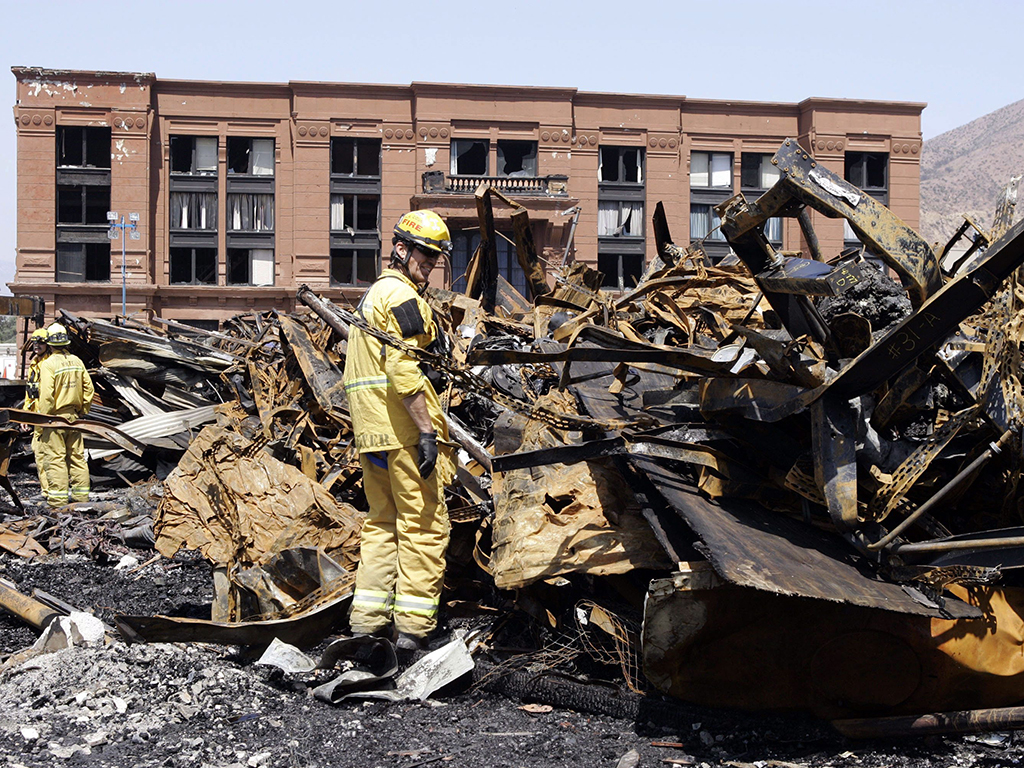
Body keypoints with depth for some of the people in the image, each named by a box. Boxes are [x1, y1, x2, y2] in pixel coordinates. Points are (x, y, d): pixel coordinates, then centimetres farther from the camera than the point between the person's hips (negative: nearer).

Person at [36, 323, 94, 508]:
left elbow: (46, 395, -18)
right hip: (74, 416, 6)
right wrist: (83, 411, 16)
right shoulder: (76, 361, 6)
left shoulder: (48, 364, -13)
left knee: (55, 458, -2)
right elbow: (88, 388, 8)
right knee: (77, 456, 12)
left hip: (55, 417, -6)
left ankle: (58, 498, -1)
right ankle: (81, 495, 17)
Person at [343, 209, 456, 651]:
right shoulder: (402, 295, -9)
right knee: (424, 525, -4)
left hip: (370, 432, 10)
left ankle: (368, 619, 14)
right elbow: (402, 368, -20)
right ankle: (414, 627, -4)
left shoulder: (371, 296, 23)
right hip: (405, 430, -10)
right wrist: (427, 430, -21)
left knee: (382, 523, 15)